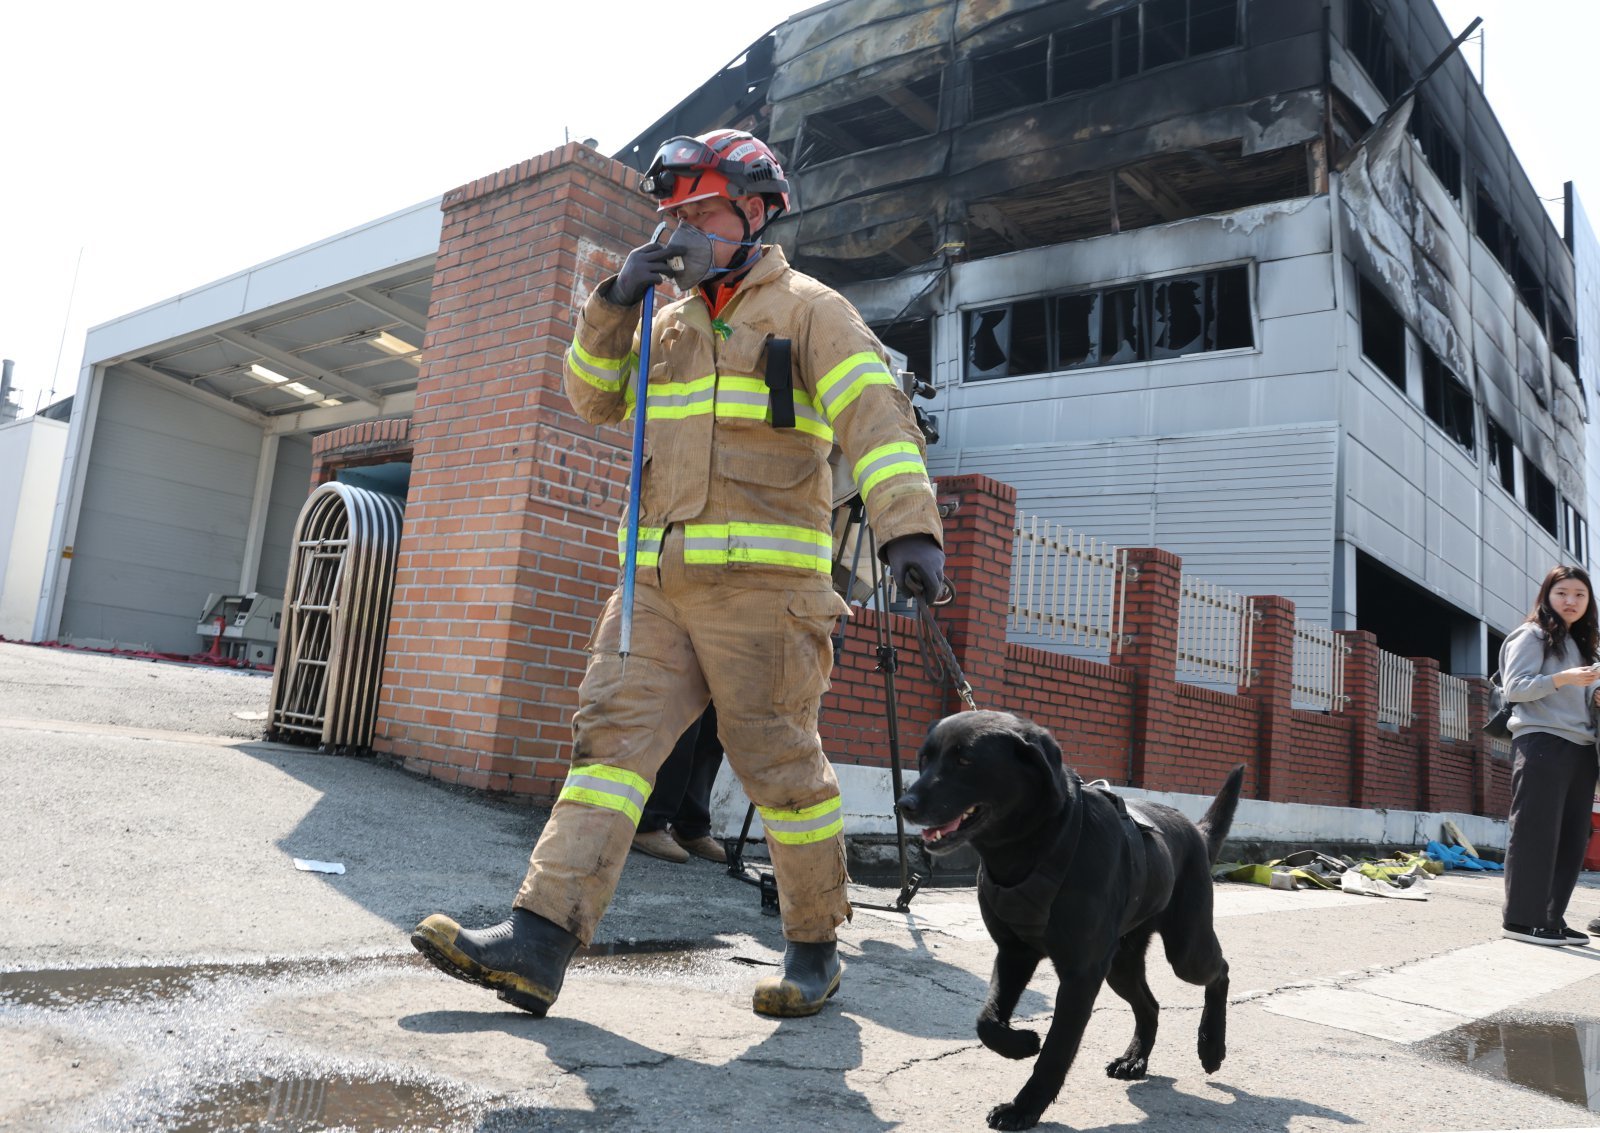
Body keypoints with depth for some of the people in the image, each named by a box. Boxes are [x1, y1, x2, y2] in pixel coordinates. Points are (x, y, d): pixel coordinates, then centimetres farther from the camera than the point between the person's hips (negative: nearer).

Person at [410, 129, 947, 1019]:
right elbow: (596, 399, 22)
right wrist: (614, 305, 7)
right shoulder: (671, 323, 23)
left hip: (762, 578, -6)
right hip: (659, 580, 6)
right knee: (613, 736, -3)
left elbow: (877, 418, -13)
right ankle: (541, 941, -4)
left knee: (779, 762, 0)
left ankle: (816, 949, 17)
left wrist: (910, 528, -28)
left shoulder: (808, 310, 1)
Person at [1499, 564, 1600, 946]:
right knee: (1536, 833, -8)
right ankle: (1522, 918, -5)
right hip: (1542, 742, -8)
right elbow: (1514, 687, -11)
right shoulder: (1532, 635, 0)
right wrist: (1561, 678, -22)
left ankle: (1551, 918, 11)